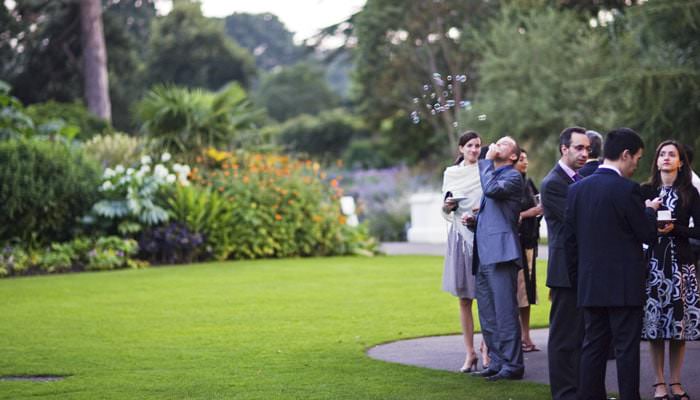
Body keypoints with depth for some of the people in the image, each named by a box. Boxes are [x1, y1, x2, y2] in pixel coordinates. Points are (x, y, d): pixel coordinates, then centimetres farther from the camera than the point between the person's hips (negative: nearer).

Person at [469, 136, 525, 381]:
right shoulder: (490, 174, 24)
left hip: (501, 253, -9)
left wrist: (487, 160, -9)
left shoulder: (513, 176, -2)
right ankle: (497, 362, 17)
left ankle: (512, 365, -4)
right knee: (487, 314, 10)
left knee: (505, 312, -8)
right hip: (484, 254, 9)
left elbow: (492, 189, -22)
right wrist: (473, 219, 11)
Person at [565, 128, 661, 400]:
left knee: (593, 346, 10)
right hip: (624, 285, -6)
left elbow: (570, 239, 9)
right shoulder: (627, 189, -14)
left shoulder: (576, 189, 5)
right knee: (627, 348, 0)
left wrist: (577, 280, 17)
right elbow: (648, 235, -9)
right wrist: (650, 211, 11)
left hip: (589, 285, 6)